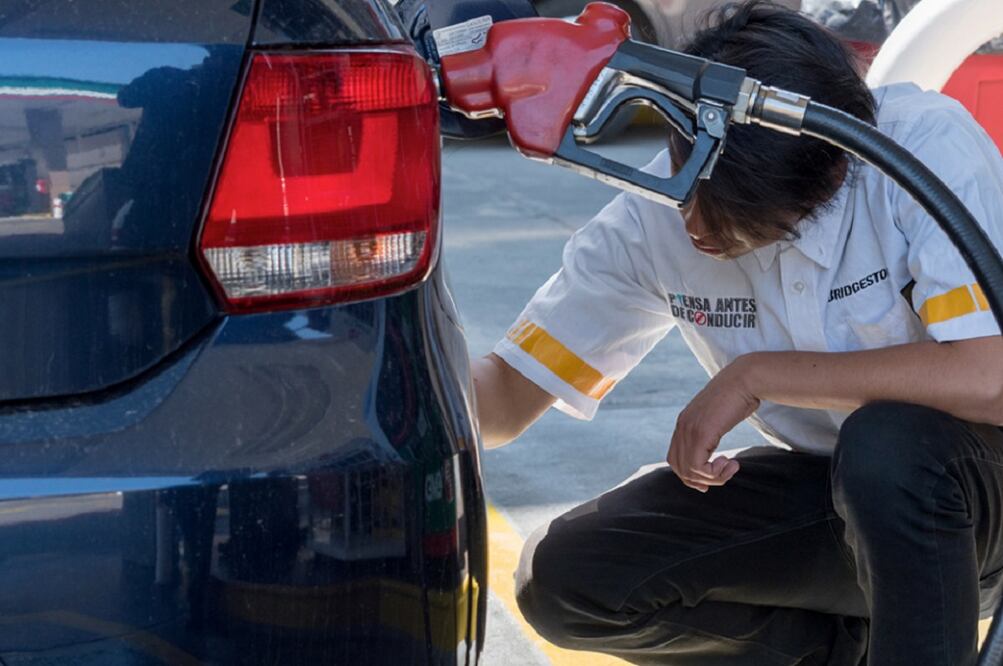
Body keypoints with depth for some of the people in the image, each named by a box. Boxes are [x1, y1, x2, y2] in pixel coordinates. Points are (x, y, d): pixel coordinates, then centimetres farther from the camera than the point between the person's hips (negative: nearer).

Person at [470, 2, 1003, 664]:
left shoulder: (927, 144, -25)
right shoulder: (655, 215, -12)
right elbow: (506, 397, -6)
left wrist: (757, 376, -27)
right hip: (823, 488, 5)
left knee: (887, 439, -39)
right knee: (563, 576, -12)